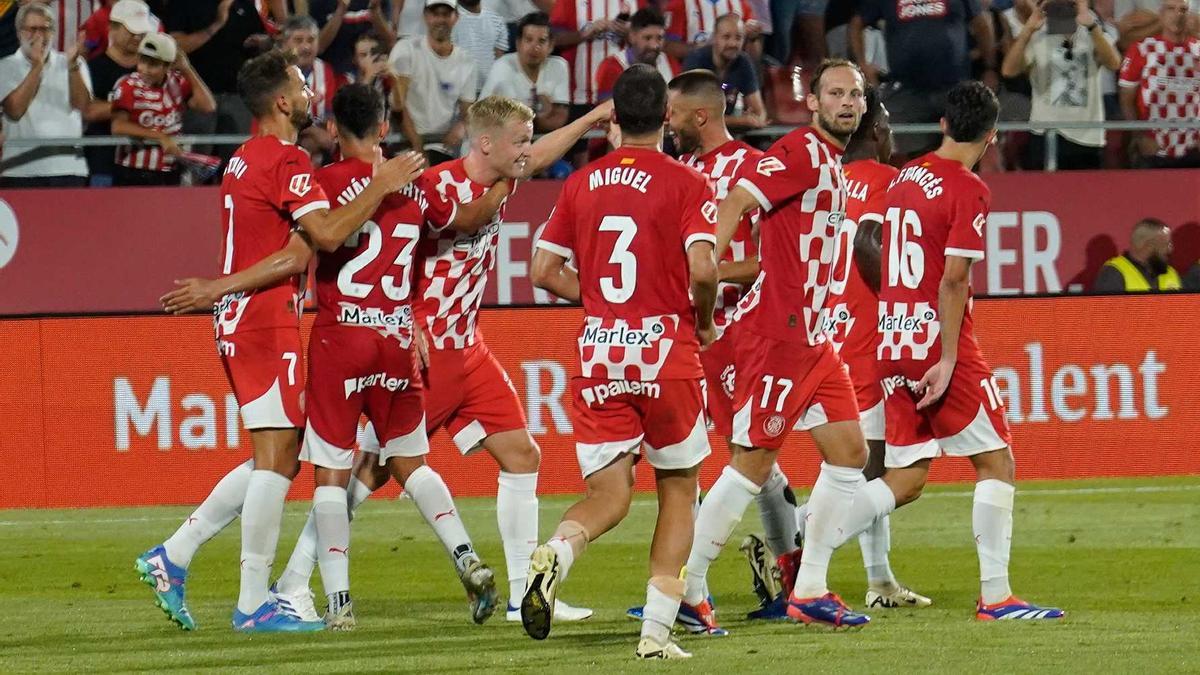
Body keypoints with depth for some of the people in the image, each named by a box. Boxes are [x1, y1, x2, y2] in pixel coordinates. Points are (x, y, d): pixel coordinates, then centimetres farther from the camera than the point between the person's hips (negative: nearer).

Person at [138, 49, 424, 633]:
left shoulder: (244, 161, 18)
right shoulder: (285, 161, -13)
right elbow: (326, 234, -22)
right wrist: (381, 187, -15)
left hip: (239, 322, 10)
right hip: (267, 326, -10)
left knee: (276, 459, 13)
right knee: (277, 457, -7)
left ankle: (171, 557, 11)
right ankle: (253, 604, -7)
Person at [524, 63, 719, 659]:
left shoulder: (581, 183, 7)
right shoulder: (685, 184, -5)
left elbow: (543, 270, 7)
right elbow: (702, 269, -17)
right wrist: (704, 318, 3)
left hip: (597, 357, 3)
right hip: (665, 351, -3)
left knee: (608, 496, 5)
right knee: (678, 489, 12)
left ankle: (554, 554, -29)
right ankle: (656, 629, 3)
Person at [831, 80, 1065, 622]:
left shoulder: (904, 177, 12)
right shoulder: (968, 190, -10)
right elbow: (953, 278, -17)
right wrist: (948, 361, -18)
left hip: (893, 343, 7)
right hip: (937, 342, -7)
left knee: (905, 479, 10)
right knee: (996, 462, 3)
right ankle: (994, 595, 0)